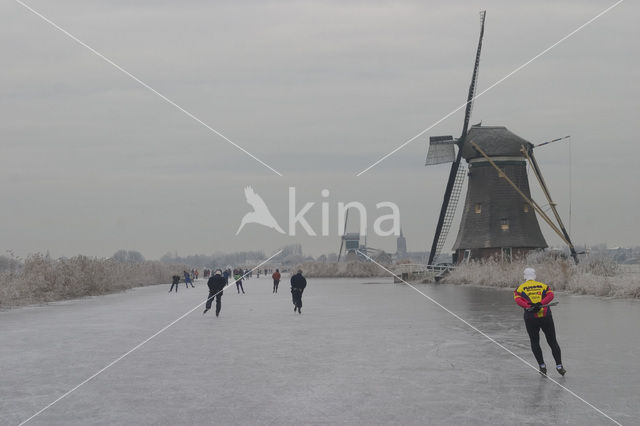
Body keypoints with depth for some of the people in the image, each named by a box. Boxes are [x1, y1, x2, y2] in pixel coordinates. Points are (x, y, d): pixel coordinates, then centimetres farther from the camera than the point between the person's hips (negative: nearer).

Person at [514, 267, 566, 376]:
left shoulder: (520, 288, 10)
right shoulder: (543, 286, 14)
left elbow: (518, 300, -9)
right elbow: (550, 295, -5)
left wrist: (528, 307, -20)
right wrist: (541, 304, -16)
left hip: (530, 318, -1)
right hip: (546, 317, 1)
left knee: (534, 343, 16)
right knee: (552, 342, 12)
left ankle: (542, 366, 11)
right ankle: (559, 366, 8)